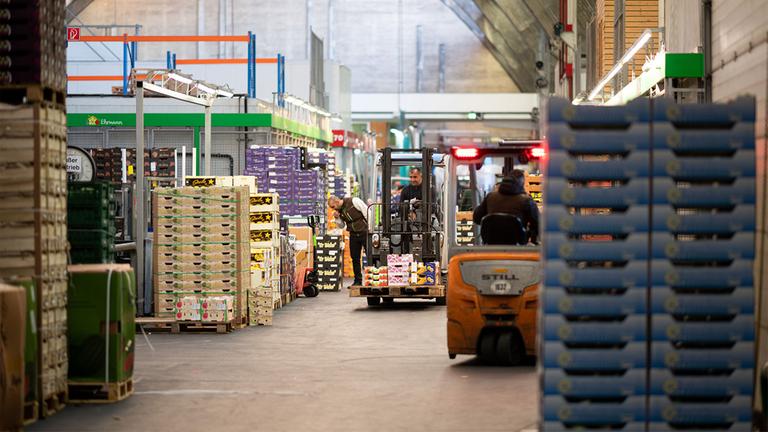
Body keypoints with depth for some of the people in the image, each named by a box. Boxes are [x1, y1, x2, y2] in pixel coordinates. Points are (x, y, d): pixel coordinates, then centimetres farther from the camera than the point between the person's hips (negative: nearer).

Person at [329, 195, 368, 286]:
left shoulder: (354, 201, -15)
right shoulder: (339, 210, 4)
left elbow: (367, 213, -13)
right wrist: (337, 218, -5)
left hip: (364, 232, -6)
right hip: (353, 235, 6)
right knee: (355, 258, 6)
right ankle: (358, 281, 13)